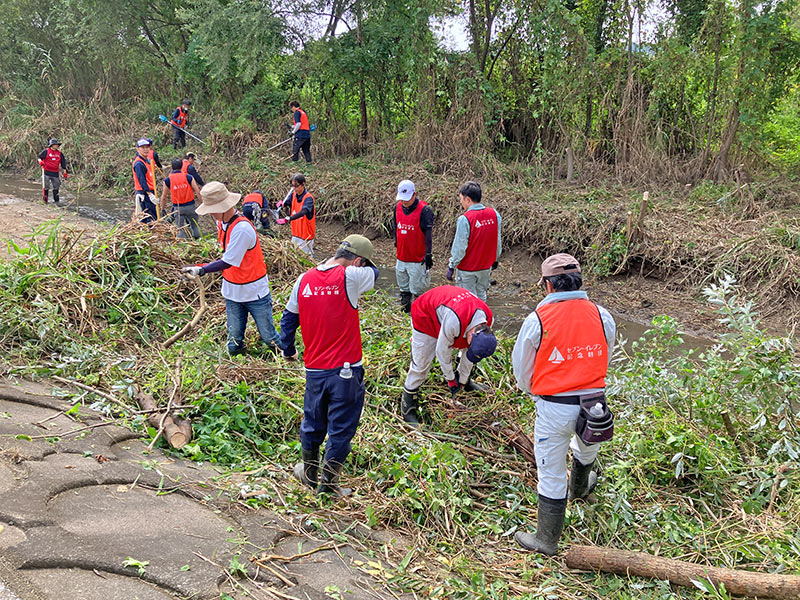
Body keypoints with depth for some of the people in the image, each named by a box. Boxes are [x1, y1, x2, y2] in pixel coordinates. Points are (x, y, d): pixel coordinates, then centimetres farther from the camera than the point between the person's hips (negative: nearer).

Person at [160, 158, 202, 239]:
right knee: (195, 225, 15)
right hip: (190, 206, 0)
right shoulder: (188, 177, -7)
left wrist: (162, 209, 14)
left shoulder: (167, 180, -4)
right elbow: (198, 192, -6)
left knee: (180, 229, 6)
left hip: (177, 207, 0)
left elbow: (163, 197, 2)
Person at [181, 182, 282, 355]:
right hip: (232, 292, 7)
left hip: (254, 292, -7)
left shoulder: (242, 228, -27)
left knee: (269, 337, 4)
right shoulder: (221, 222, 1)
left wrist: (201, 270, -24)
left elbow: (228, 262, -25)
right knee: (234, 344, 9)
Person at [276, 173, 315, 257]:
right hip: (295, 232, 7)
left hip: (306, 235, -7)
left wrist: (287, 219, -48)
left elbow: (303, 212, -35)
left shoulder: (308, 198, -21)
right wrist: (280, 204, -20)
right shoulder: (293, 194, 2)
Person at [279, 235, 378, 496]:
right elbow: (373, 272, 8)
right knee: (341, 428, 10)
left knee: (313, 423, 22)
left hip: (314, 369, 5)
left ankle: (309, 473, 38)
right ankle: (327, 482, 19)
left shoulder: (305, 279, 1)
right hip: (346, 370, -5)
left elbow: (288, 317, 9)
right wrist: (360, 265, 26)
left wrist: (288, 350, 23)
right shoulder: (350, 277, -14)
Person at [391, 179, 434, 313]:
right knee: (403, 288, 18)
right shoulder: (398, 208, 5)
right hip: (401, 257, 6)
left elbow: (428, 234, -15)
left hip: (417, 260, -6)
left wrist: (428, 254, -16)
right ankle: (404, 311, 31)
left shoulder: (424, 210, -15)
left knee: (417, 291, 2)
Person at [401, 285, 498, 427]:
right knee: (421, 365, -9)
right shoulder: (454, 321, -45)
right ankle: (408, 411, 4)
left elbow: (470, 351, -5)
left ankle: (467, 383, 31)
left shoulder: (487, 319, -21)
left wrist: (462, 380, 3)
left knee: (471, 352, 6)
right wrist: (450, 379, -11)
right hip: (424, 316, -7)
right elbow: (442, 351, -27)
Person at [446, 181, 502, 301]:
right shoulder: (494, 214, -4)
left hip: (467, 269, -5)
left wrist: (452, 266, -8)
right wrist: (495, 259, 20)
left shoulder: (464, 219, -22)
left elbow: (459, 247, -19)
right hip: (486, 267, 6)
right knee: (481, 297, 20)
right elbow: (498, 241, 6)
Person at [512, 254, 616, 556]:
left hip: (554, 409, -4)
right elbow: (604, 361, 11)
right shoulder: (602, 316, -4)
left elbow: (522, 369, -1)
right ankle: (579, 487, 65)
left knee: (551, 474, 9)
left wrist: (533, 390, 20)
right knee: (586, 448, 34)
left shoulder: (537, 319, -14)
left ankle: (547, 540, 23)